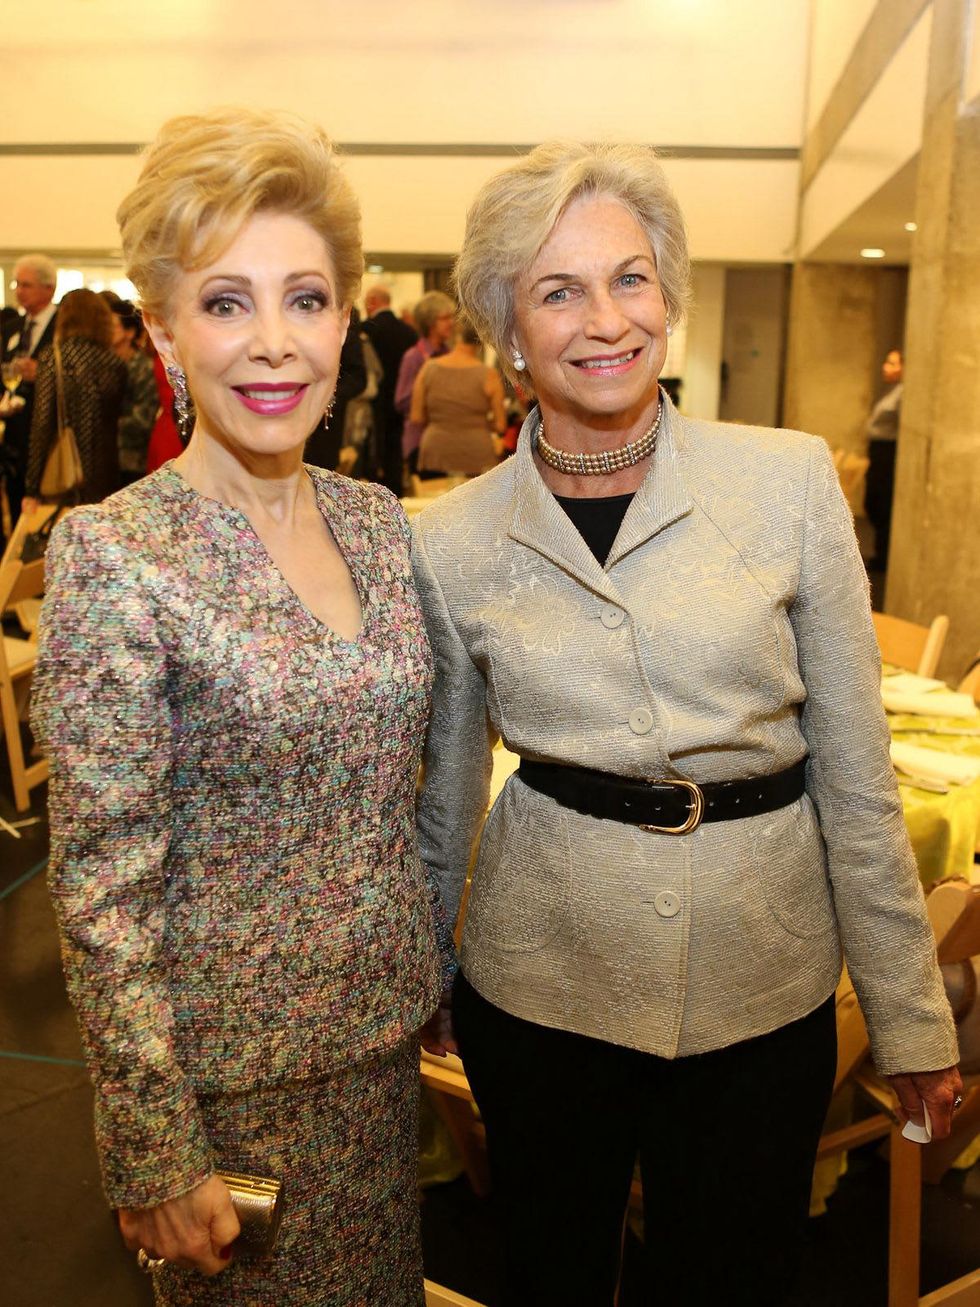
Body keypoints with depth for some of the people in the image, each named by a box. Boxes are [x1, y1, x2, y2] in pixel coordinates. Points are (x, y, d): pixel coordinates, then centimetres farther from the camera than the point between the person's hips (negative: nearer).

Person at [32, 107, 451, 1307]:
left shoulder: (379, 521, -2)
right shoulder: (113, 554, -20)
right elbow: (103, 892, -17)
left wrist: (429, 974, 11)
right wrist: (156, 1158, -13)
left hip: (386, 1027, 6)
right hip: (234, 1064, -5)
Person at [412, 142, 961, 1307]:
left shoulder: (789, 480, -8)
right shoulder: (452, 543, -5)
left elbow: (856, 775, -3)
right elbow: (447, 795, 6)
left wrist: (910, 1016, 1)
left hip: (764, 984, 0)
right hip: (541, 981, 1)